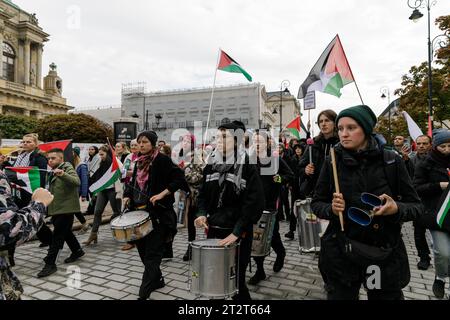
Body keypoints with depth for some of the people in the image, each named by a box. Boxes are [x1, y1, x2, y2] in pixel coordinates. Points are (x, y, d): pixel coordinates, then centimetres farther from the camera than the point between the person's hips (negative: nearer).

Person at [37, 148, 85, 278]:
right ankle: (77, 251, 34)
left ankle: (50, 264, -3)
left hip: (65, 208, -9)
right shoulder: (52, 172, 15)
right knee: (65, 232, 19)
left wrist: (63, 174, -46)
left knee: (57, 236, -8)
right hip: (56, 208, 9)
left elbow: (77, 182, -33)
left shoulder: (68, 169, -12)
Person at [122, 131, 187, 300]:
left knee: (152, 253, -2)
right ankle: (157, 279, 34)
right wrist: (128, 196, 6)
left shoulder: (162, 160, -9)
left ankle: (144, 293, 4)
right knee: (142, 249, 15)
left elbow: (180, 178, -15)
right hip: (140, 211, 8)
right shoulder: (139, 162, 12)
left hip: (158, 213, -7)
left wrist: (162, 193, -20)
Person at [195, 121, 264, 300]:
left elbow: (254, 203, -16)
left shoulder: (248, 167, -11)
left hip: (239, 233, -5)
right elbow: (203, 194, 12)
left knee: (236, 278, 6)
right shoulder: (211, 164, 6)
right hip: (214, 228, 5)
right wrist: (202, 213, -7)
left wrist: (237, 231, -21)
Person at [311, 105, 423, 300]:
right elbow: (316, 203, 3)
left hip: (386, 253, 0)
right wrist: (331, 209, -18)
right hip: (341, 253, 0)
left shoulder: (391, 161, -6)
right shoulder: (332, 162, -4)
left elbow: (416, 206, 0)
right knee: (339, 295, 12)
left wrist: (396, 209, -21)